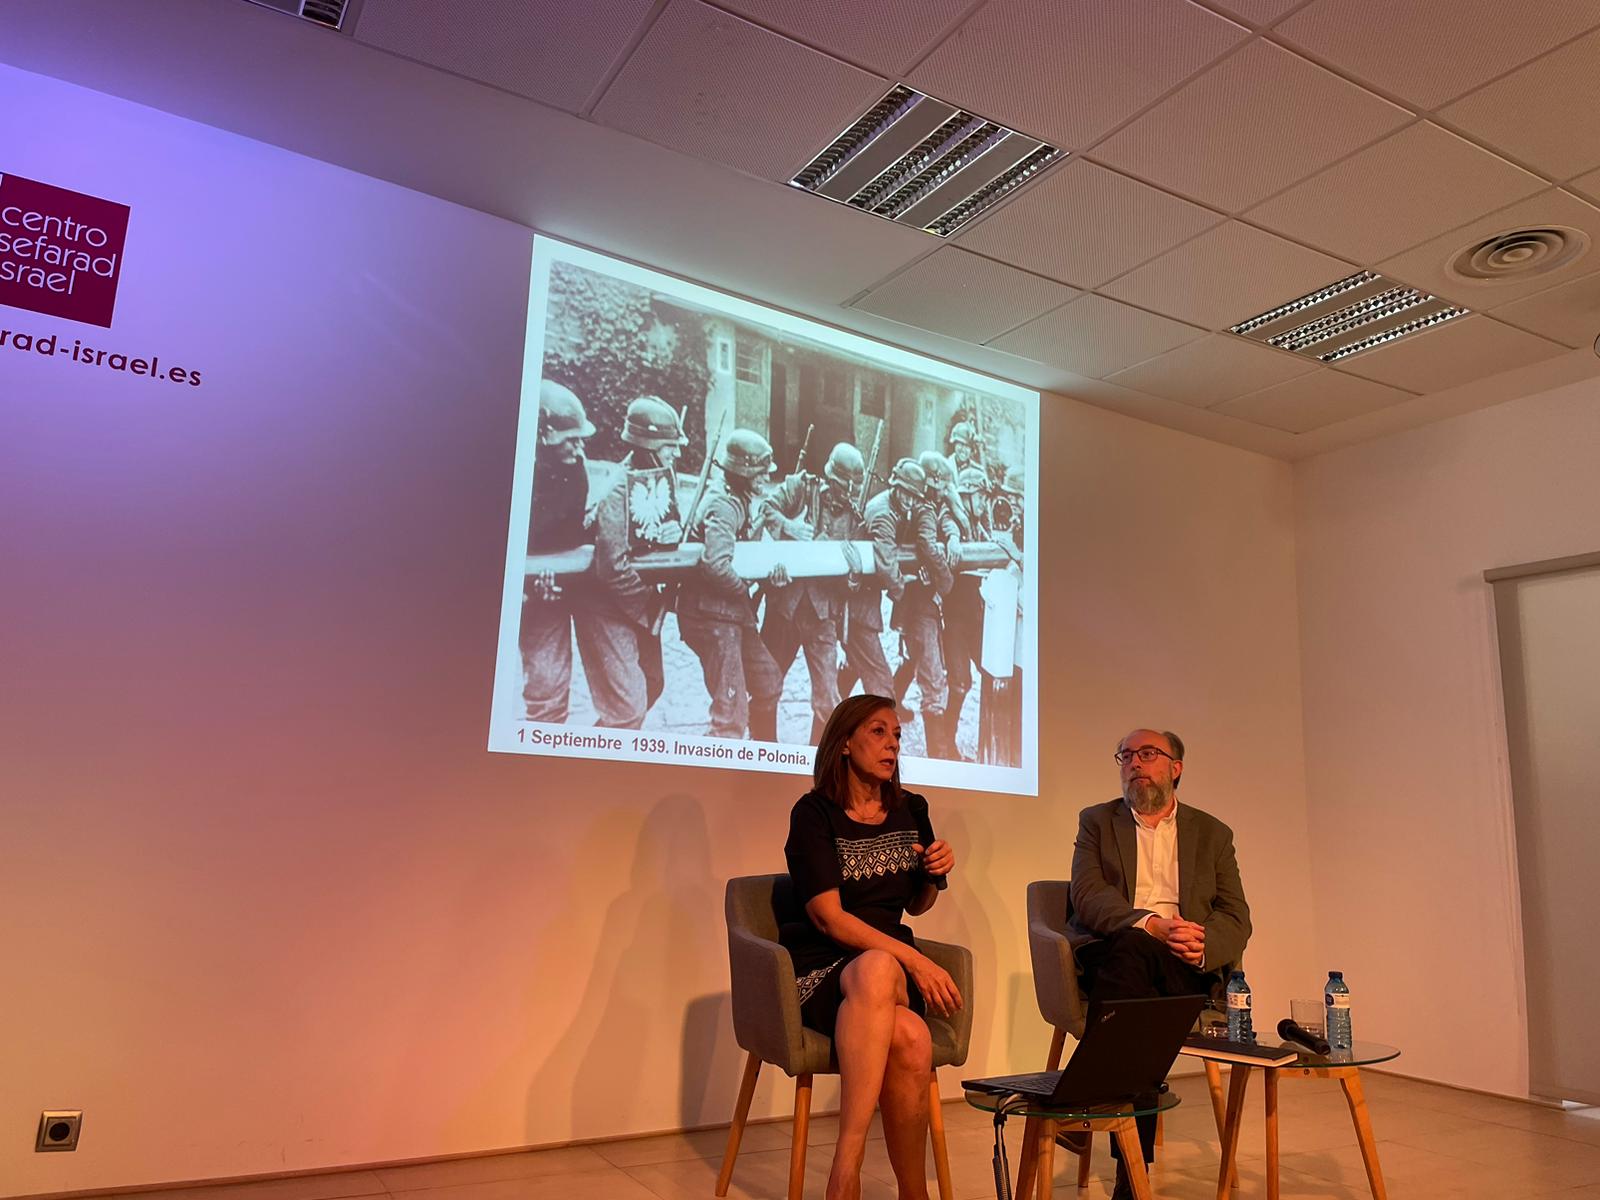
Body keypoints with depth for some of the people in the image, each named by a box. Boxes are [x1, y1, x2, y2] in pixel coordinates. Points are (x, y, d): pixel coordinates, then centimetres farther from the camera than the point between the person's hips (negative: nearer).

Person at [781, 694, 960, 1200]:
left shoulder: (911, 810, 11)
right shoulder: (814, 812, -6)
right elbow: (827, 915, -14)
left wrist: (935, 874, -1)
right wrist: (915, 960, -22)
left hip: (890, 962, 4)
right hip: (823, 968, -4)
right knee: (909, 1040, -37)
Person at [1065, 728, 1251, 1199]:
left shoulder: (1212, 833, 18)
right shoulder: (1097, 821, 14)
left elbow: (1236, 917, 9)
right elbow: (1087, 896, -1)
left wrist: (1203, 944, -15)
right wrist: (1149, 924, -18)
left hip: (1183, 965, 1)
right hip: (1109, 949, 0)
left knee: (1131, 965, -34)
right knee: (1133, 947, -36)